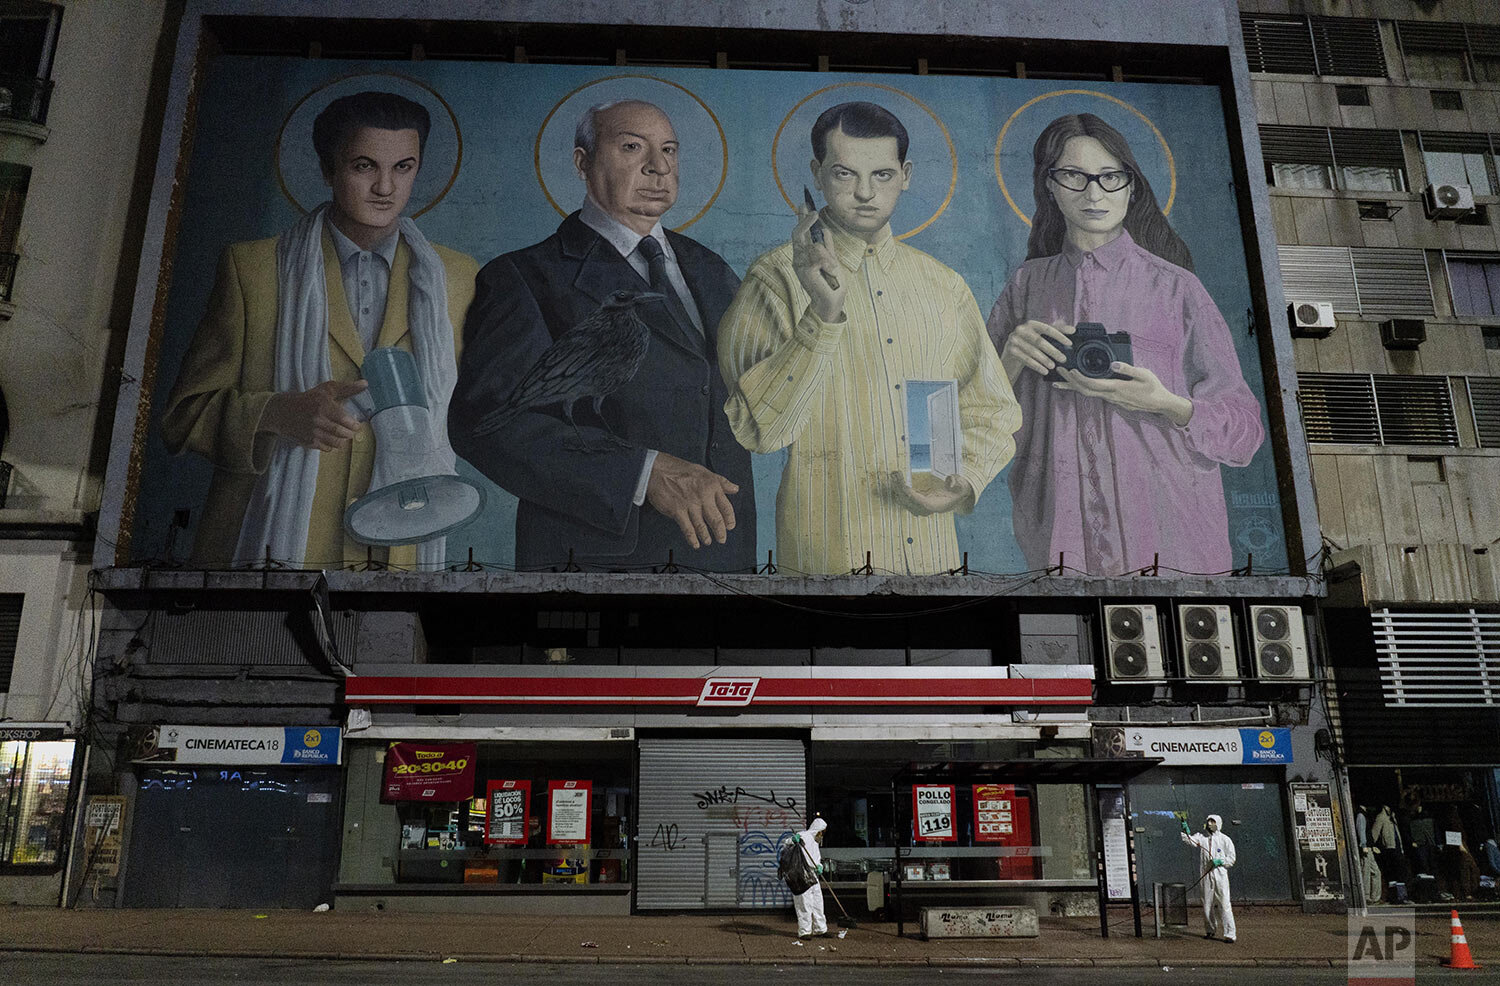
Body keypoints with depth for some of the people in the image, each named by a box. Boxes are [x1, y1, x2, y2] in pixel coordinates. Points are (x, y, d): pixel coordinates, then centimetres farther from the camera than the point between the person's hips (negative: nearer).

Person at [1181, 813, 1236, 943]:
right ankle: (1210, 930, 26)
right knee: (1207, 904, 9)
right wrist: (1185, 831, -28)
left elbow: (1231, 859, 4)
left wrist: (1219, 861, -13)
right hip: (1206, 875, 3)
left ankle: (1229, 934, -6)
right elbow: (1190, 840, -9)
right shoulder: (1202, 837, 9)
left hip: (1220, 875, -3)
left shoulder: (1225, 840, 3)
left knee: (1224, 904, -8)